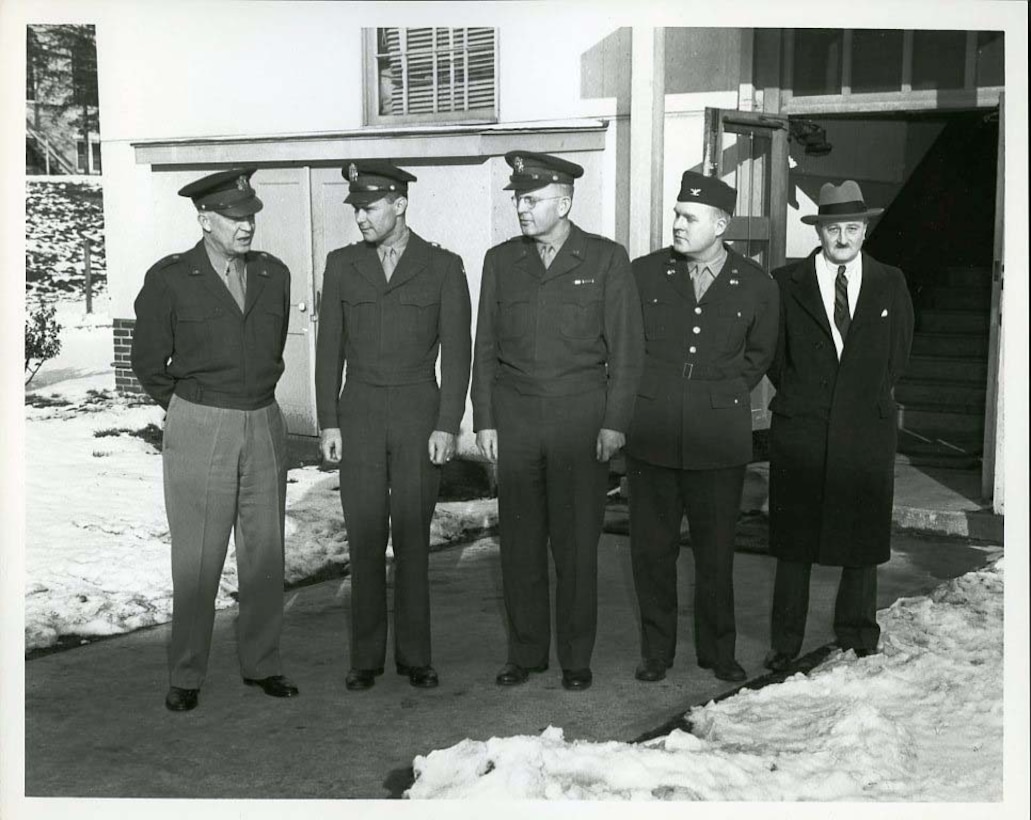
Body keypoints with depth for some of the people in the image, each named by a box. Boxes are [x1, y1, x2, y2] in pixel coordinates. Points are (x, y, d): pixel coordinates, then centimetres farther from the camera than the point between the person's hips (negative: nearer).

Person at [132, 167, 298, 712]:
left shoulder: (274, 276, 5)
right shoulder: (170, 279, -7)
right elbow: (148, 362, 3)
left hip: (264, 426, 4)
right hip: (198, 430, -4)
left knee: (265, 553, 9)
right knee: (197, 560, 0)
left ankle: (260, 663, 22)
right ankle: (185, 676, 12)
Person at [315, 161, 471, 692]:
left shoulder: (443, 267, 0)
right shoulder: (342, 265, 7)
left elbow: (456, 352, -1)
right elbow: (329, 348, 7)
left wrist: (447, 426, -8)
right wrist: (328, 422, 1)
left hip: (419, 415, -2)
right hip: (359, 415, 2)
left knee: (412, 540, 2)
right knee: (364, 540, 3)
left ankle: (414, 656, 12)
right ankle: (366, 657, 11)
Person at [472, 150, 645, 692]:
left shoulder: (606, 260, 1)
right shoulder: (500, 260, 10)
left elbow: (626, 348, 1)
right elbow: (485, 348, 12)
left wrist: (614, 423, -5)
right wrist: (484, 421, 5)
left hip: (581, 416, -3)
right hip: (515, 418, 3)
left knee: (576, 541, 0)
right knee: (520, 540, 4)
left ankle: (576, 658, 12)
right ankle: (525, 653, 16)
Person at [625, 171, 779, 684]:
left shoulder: (755, 286, 1)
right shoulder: (644, 274, 3)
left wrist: (723, 394, 10)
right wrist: (647, 393, 11)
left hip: (719, 438, -1)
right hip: (651, 433, 1)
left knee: (715, 549, 6)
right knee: (651, 546, 5)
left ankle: (717, 651, 23)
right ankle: (656, 651, 19)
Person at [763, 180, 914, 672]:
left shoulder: (891, 285, 8)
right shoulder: (786, 284, 2)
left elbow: (897, 358, 14)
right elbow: (774, 357, 8)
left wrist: (869, 399, 11)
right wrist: (799, 400, 6)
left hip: (868, 432, 1)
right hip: (800, 431, -1)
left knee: (864, 537, 6)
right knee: (794, 539, 3)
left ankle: (857, 639, 20)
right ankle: (785, 644, 12)